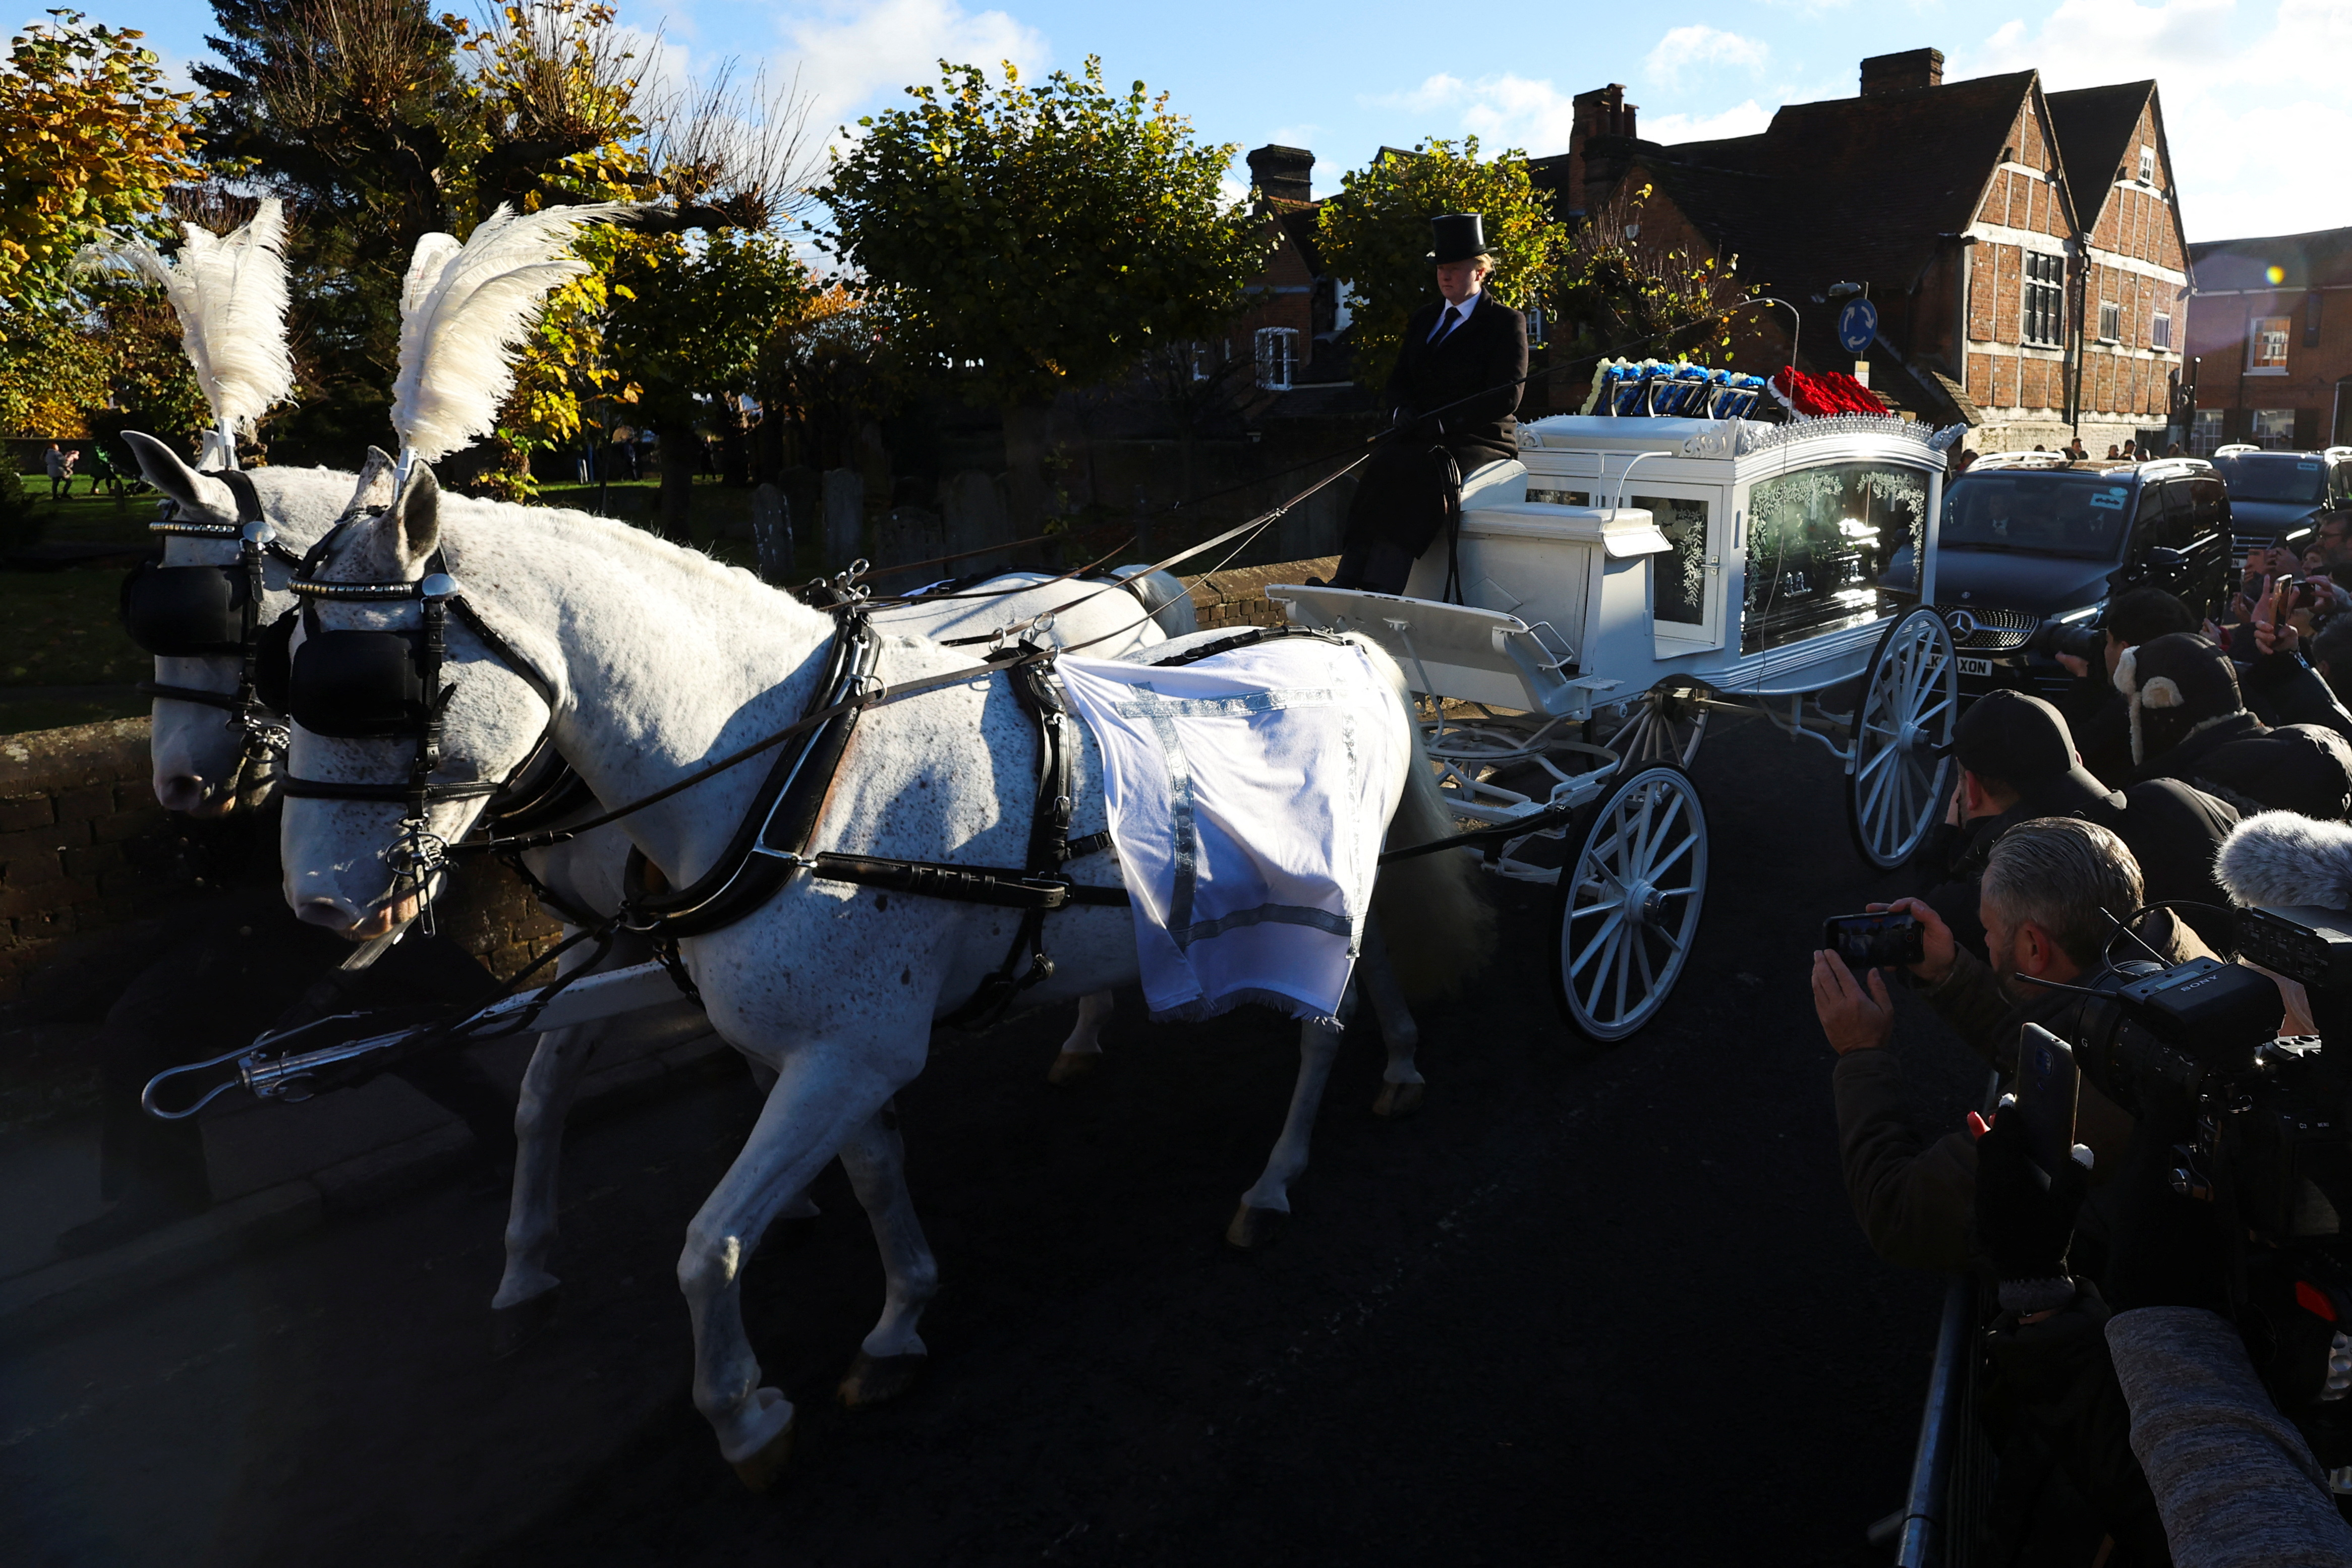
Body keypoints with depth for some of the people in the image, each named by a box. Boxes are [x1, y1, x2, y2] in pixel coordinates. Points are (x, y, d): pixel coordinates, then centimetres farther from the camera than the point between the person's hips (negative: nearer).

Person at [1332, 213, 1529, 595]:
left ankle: (1383, 587, -46)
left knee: (1421, 474, -35)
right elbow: (1397, 382, 18)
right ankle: (1347, 580, -40)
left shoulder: (1506, 323, 2)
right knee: (1382, 467, -29)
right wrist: (1401, 411, -7)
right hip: (1419, 438, 5)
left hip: (1480, 441, -5)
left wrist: (1444, 420, -18)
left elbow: (1507, 397, -8)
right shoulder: (1424, 319, 21)